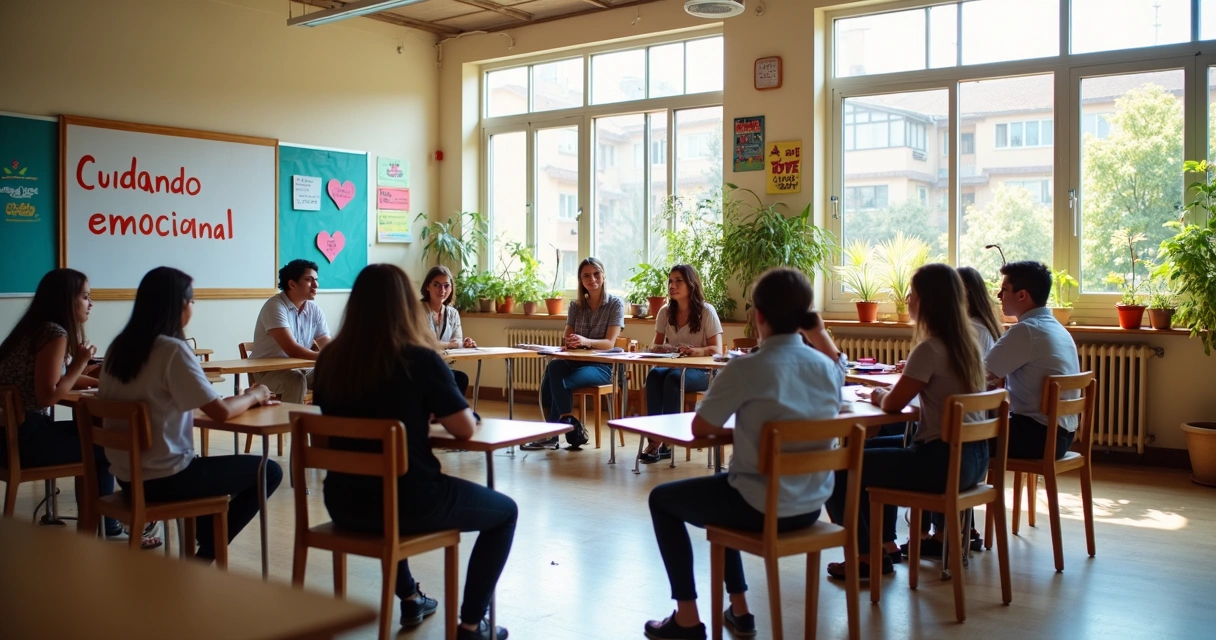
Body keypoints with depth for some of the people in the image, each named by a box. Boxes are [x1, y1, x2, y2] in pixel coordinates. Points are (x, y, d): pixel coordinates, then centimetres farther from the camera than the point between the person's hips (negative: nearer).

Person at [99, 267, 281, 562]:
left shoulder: (118, 348, 4)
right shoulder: (173, 349, -18)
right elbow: (221, 411, -21)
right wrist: (253, 395, 0)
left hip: (127, 476, 8)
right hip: (163, 479, -8)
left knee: (211, 467, 33)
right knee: (269, 472, 5)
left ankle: (206, 552, 31)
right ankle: (205, 557, 11)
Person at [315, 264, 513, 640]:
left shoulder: (329, 359, 0)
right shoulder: (420, 359, -16)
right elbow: (465, 429, -12)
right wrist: (436, 410, 8)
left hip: (344, 503, 6)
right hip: (408, 505, -5)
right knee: (505, 512, 17)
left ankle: (409, 599, 46)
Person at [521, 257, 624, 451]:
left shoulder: (615, 303, -2)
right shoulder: (576, 306, 11)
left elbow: (610, 343, -11)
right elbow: (567, 340, 7)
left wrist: (586, 342, -32)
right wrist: (570, 343, -20)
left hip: (602, 365, -4)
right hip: (576, 361, 4)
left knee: (560, 383, -31)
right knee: (554, 366, -32)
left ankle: (552, 435, -19)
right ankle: (571, 427, -28)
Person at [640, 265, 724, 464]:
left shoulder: (706, 311, -7)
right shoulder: (665, 312, 6)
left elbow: (717, 350, -11)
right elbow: (655, 345, 10)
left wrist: (696, 351, -33)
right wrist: (663, 348, -16)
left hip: (702, 372, -4)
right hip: (674, 367, 4)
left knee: (673, 378, -35)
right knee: (654, 375, -30)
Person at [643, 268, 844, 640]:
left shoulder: (745, 368, -19)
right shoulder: (828, 367, -1)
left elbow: (700, 428, -11)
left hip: (762, 508, -7)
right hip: (811, 505, 7)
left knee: (662, 499, 18)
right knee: (727, 489, 35)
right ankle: (739, 610, 36)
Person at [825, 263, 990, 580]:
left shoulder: (930, 349, -18)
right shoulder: (966, 343, 8)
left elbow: (892, 404, -14)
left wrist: (877, 394, 7)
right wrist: (886, 393, 9)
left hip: (944, 462, -9)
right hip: (972, 457, 10)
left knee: (839, 471, -3)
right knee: (878, 449, 31)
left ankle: (868, 555, 10)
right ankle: (885, 541, 34)